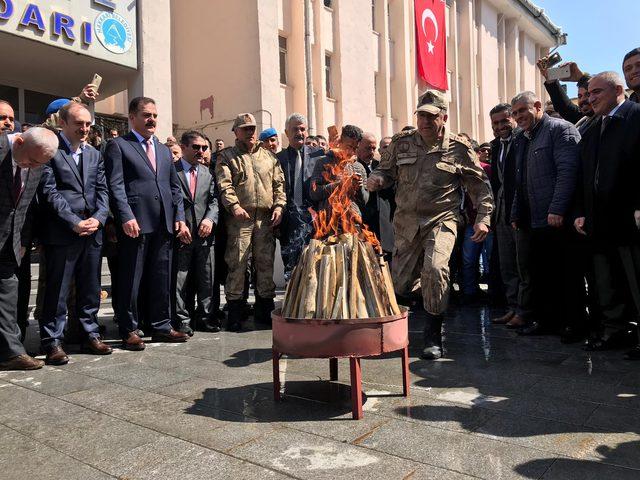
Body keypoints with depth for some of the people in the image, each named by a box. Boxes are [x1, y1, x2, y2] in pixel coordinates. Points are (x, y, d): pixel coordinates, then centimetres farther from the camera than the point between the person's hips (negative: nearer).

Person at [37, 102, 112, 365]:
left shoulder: (95, 155, 16)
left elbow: (102, 190, 11)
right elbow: (49, 192, -9)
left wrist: (98, 218, -5)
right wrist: (75, 222, -15)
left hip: (92, 232, 5)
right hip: (61, 233, -5)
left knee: (90, 289, 12)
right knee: (57, 291, 2)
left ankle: (91, 335, 23)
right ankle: (52, 342, 13)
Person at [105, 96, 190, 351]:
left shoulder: (164, 150, 21)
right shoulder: (118, 145, 2)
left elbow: (175, 186, 19)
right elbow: (115, 185, -8)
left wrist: (180, 217, 8)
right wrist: (126, 217, -18)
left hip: (164, 225, 6)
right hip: (135, 224, -6)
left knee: (162, 279, 10)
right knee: (131, 280, 2)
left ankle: (162, 326, 21)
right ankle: (129, 330, 13)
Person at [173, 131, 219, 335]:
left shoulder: (207, 173, 15)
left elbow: (213, 200, 9)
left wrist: (209, 219, -10)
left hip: (204, 233, 4)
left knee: (206, 279, 8)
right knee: (180, 279, -1)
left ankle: (204, 317, 19)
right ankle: (182, 320, 9)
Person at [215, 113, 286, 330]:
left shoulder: (269, 156, 20)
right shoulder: (227, 156, 9)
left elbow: (279, 183, 15)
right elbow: (224, 184, -5)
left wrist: (279, 205, -1)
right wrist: (234, 205, -20)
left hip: (266, 219, 4)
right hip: (240, 218, -3)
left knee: (266, 264, 7)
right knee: (237, 264, -5)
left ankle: (264, 312, 18)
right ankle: (235, 314, 4)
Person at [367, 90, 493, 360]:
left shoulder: (458, 148, -1)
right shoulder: (402, 143, 5)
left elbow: (479, 185, 5)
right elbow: (386, 170, 13)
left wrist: (483, 218, -2)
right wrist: (376, 179, -10)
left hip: (441, 220, -3)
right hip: (406, 221, 3)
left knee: (435, 269, -26)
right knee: (399, 284, 5)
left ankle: (433, 335, -6)